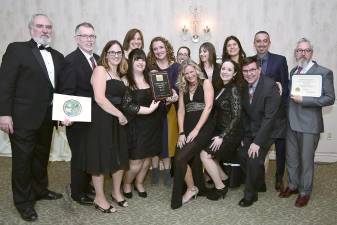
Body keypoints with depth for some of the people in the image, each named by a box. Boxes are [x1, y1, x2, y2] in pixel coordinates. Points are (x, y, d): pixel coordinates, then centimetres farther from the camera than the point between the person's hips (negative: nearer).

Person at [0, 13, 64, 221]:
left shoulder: (58, 57, 12)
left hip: (47, 117, 5)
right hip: (23, 117, -5)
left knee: (42, 156, 18)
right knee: (22, 158, 6)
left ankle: (40, 190, 36)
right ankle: (24, 201, 21)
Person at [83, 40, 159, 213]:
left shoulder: (119, 75, 17)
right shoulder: (100, 70, -8)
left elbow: (123, 100, 13)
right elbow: (99, 98, -18)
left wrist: (147, 109, 4)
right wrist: (120, 114, -13)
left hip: (117, 120, 8)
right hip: (102, 120, -8)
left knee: (120, 156, 12)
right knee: (102, 157, 1)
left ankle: (116, 192, 30)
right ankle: (99, 198, 15)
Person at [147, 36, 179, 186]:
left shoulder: (175, 67, 3)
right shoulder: (149, 66, 3)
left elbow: (176, 87, -4)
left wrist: (174, 97, -24)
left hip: (168, 107, 0)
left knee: (168, 138, 2)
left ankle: (167, 171, 11)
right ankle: (155, 170, 13)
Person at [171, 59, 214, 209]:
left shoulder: (205, 83, 3)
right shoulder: (183, 88, 18)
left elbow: (208, 106, -8)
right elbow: (181, 111, 12)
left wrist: (196, 130, -13)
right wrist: (181, 133, -1)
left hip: (203, 128, -5)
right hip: (188, 128, 5)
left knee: (180, 158, -18)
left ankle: (191, 189, 3)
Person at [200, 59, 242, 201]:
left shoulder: (234, 89, -14)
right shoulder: (219, 87, 8)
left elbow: (236, 116, -18)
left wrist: (222, 137, -18)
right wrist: (218, 134, 2)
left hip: (230, 134, -7)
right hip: (219, 130, 7)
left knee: (205, 155, -12)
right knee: (207, 154, -2)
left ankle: (220, 187, 3)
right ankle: (223, 178, 17)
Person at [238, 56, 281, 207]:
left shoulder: (270, 86, -21)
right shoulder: (243, 86, -2)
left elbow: (270, 117, -24)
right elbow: (244, 113, 5)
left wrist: (257, 142, -25)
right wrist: (243, 135, -4)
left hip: (266, 131, -5)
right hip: (249, 130, 6)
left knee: (254, 160, -17)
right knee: (243, 157, -2)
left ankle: (250, 195, 6)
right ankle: (258, 182, 27)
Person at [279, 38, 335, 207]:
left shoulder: (324, 72, -8)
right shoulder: (293, 71, 12)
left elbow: (329, 98, -12)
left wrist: (303, 100, -18)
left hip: (309, 124, -5)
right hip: (291, 122, 6)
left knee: (306, 160, 6)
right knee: (291, 158, 16)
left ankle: (305, 192, 23)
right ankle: (293, 185, 34)